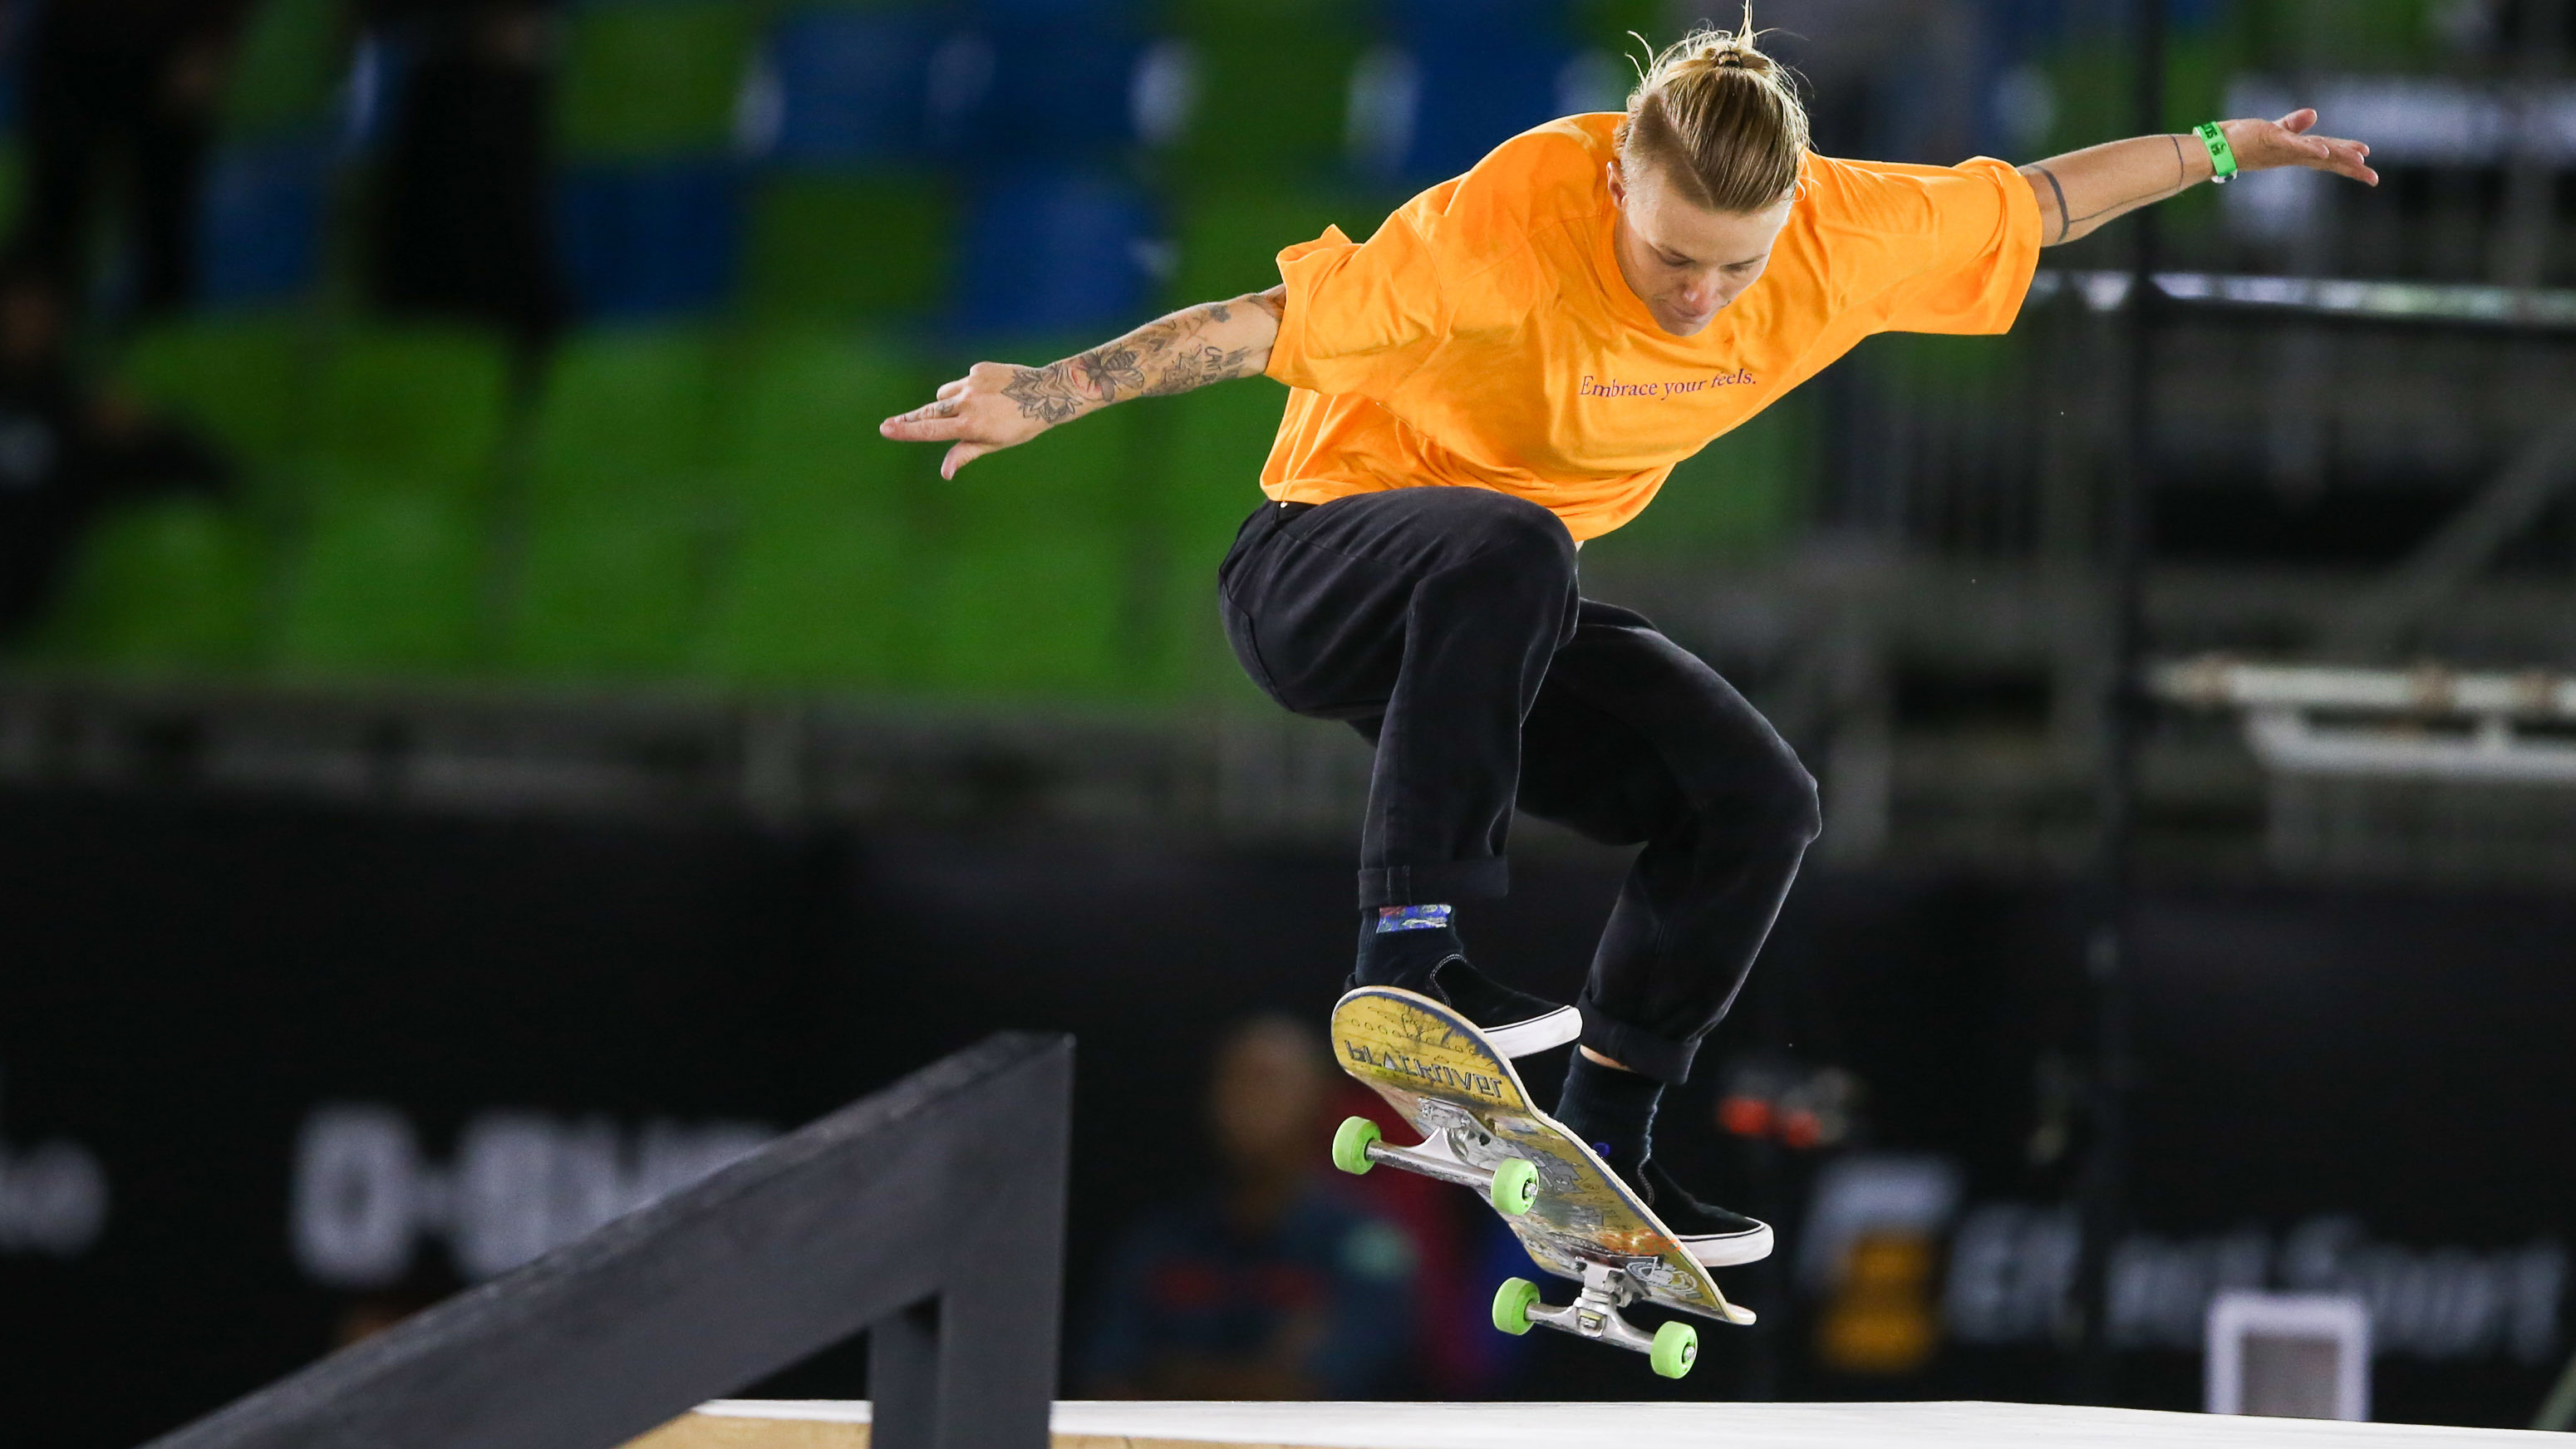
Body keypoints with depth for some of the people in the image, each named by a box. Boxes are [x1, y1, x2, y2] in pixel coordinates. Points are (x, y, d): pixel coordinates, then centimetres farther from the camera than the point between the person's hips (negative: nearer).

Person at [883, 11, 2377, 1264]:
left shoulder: (1852, 233, -13)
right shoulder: (1511, 223, -31)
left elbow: (2035, 204, 4)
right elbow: (1263, 324, -30)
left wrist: (2222, 151, 9)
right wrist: (1051, 396, -38)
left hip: (1505, 632, 7)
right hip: (1321, 572, -7)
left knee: (1759, 801, -7)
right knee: (1508, 547, -39)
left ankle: (1603, 1150, 6)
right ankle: (1410, 953, -40)